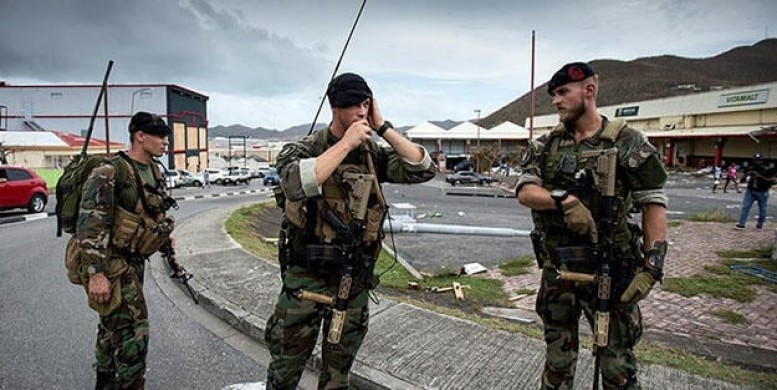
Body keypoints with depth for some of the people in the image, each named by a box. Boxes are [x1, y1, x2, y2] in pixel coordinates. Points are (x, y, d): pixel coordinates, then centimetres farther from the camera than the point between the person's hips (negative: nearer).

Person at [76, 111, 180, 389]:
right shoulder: (109, 173, -19)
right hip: (110, 264, -9)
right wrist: (96, 274, -26)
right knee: (133, 331, -9)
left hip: (133, 262, 9)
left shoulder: (154, 172, 6)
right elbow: (90, 226, -23)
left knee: (112, 325, 21)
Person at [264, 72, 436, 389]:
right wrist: (346, 143, -25)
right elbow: (296, 184, -31)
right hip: (306, 279, -3)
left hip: (355, 281, 3)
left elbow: (423, 169, -9)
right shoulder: (301, 150, -9)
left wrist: (382, 127, -11)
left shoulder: (374, 154, 1)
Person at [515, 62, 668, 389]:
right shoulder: (545, 146, 4)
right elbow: (525, 193, -8)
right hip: (557, 269, 3)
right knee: (557, 359, 18)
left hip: (609, 270, -3)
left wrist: (652, 266, -13)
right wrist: (565, 200, -26)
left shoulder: (627, 143, -5)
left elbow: (654, 203, -5)